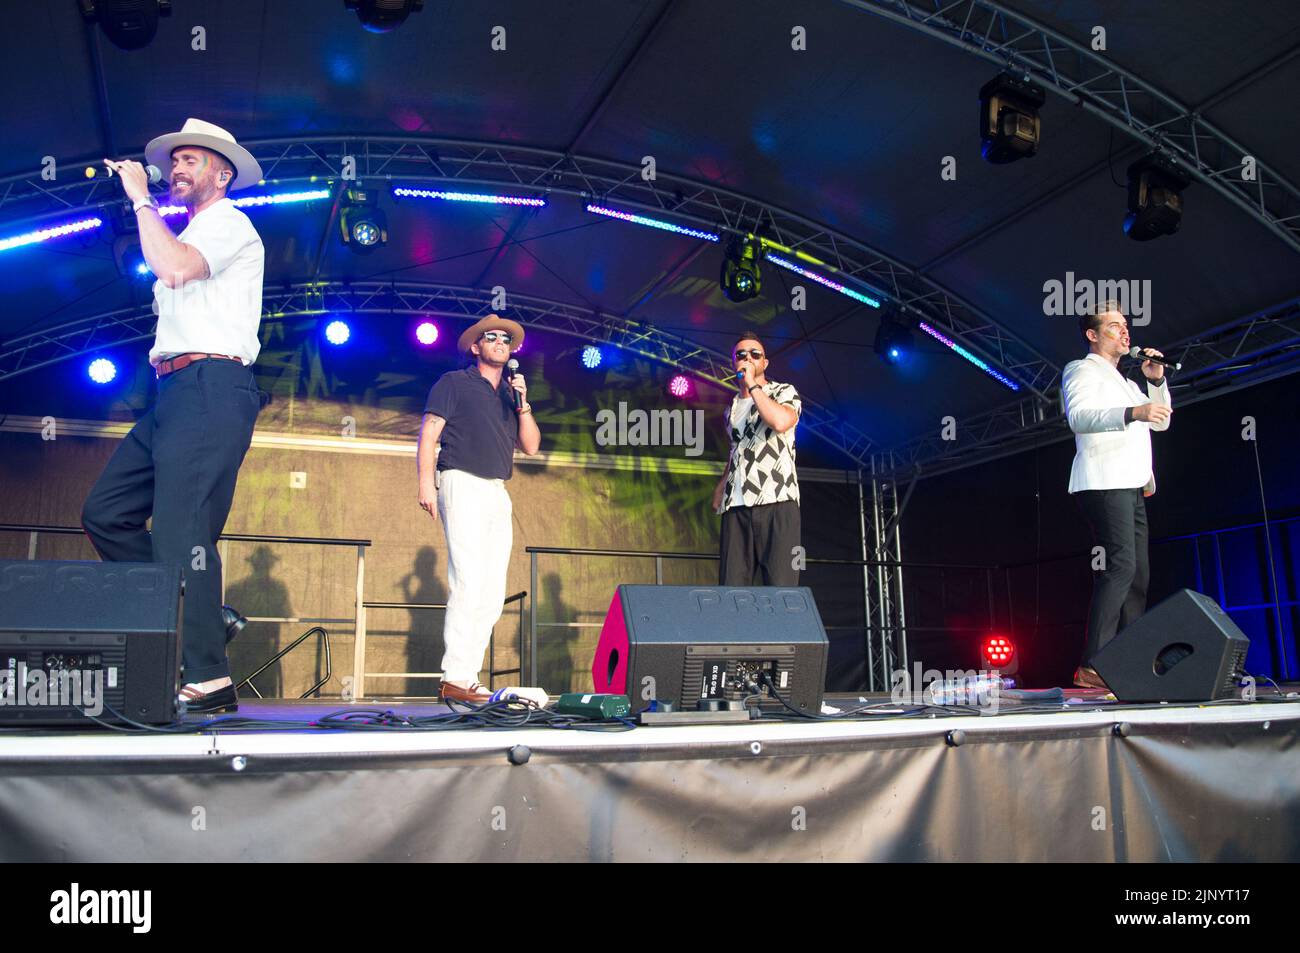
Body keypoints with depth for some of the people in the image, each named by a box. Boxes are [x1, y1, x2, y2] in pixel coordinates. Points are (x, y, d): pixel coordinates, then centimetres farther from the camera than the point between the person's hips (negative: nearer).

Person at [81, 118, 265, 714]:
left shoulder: (227, 223, 0)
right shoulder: (188, 234, 29)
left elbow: (174, 267, -19)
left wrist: (141, 199, -9)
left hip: (209, 390, -10)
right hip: (174, 391, 10)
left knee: (181, 532, -17)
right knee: (105, 513, 5)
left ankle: (208, 680, -16)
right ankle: (194, 617, 8)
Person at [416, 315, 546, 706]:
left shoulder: (511, 394, 23)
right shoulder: (454, 383, 6)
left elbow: (531, 446, 15)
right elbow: (429, 432, -2)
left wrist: (523, 403, 2)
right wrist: (426, 482, -14)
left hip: (498, 494, 7)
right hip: (463, 486, -7)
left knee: (493, 594, 3)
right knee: (468, 584, -16)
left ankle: (468, 677, 7)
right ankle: (455, 679, -15)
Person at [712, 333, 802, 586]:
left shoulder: (784, 392, 6)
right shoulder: (732, 407, 23)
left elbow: (780, 422, -17)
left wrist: (752, 385, -8)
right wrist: (721, 486, 21)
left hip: (776, 501, -5)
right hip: (736, 506, 5)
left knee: (781, 588, -13)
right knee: (731, 587, -3)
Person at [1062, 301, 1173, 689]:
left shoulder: (1123, 381, 31)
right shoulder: (1084, 370, 2)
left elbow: (1160, 421, 30)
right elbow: (1079, 416, -17)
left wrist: (1156, 381, 16)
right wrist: (1133, 412, -31)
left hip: (1131, 487, 10)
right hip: (1104, 482, -10)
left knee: (1137, 576, 4)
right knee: (1120, 566, -22)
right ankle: (1091, 667, -26)